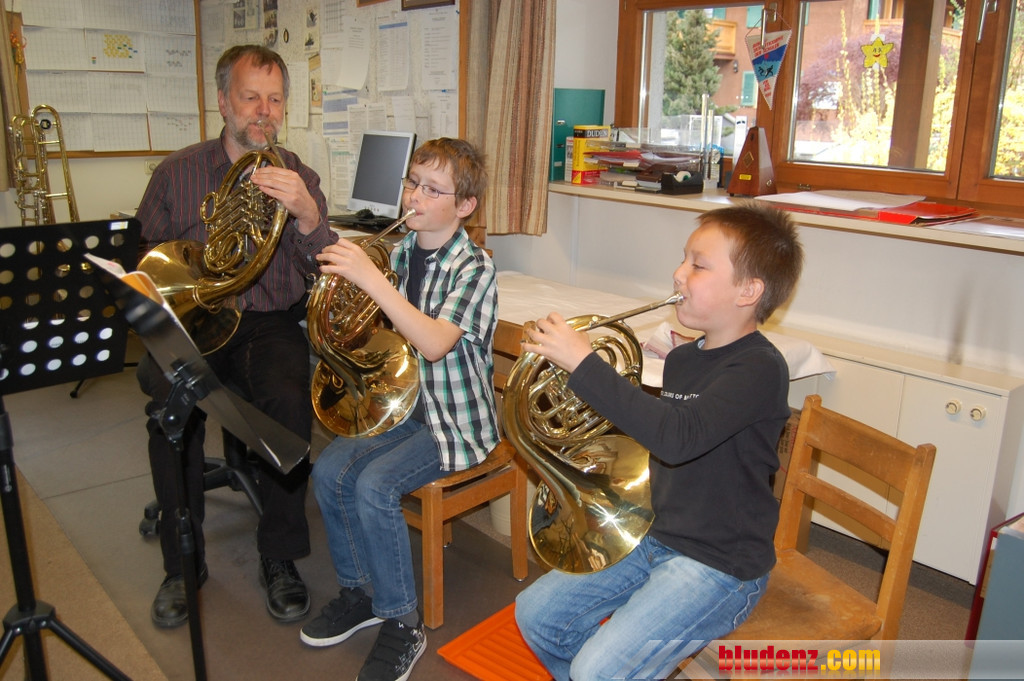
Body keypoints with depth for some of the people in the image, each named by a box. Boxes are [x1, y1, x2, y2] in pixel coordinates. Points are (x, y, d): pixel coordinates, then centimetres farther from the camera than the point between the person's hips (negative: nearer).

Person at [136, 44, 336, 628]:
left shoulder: (300, 179, 5)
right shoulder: (177, 173, 7)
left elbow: (326, 276, -8)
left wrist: (308, 216, -28)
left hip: (271, 323, 0)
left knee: (290, 401, -31)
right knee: (170, 405, -30)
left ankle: (280, 557, -9)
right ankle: (184, 562, -7)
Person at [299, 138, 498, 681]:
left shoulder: (474, 268, -16)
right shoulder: (398, 252, 4)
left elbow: (435, 343, -32)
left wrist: (369, 278, -36)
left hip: (456, 417, -6)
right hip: (399, 399, 7)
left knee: (375, 484, -25)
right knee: (329, 471, -12)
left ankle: (402, 625, -4)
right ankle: (358, 593, 11)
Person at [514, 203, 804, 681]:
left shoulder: (759, 369, -20)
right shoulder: (680, 359, 6)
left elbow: (678, 437, -37)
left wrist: (584, 364, -34)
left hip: (721, 565, -8)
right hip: (656, 539, 8)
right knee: (535, 612, 8)